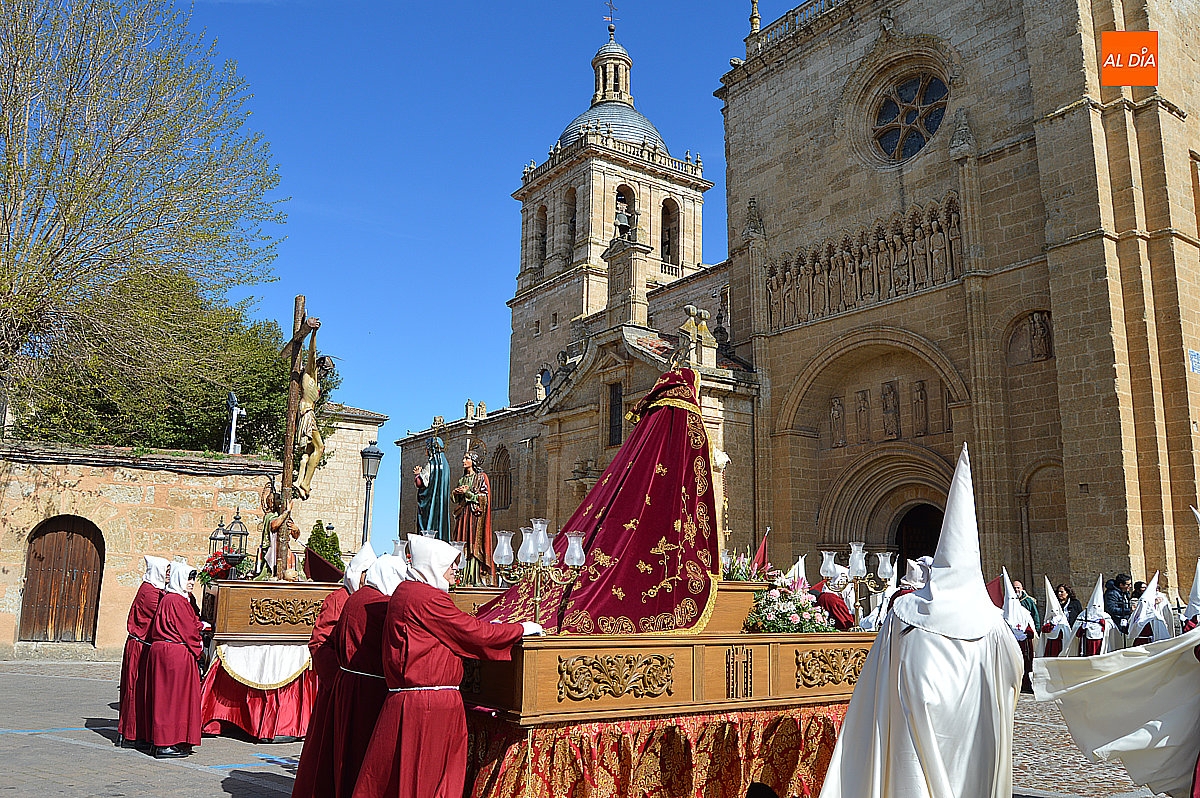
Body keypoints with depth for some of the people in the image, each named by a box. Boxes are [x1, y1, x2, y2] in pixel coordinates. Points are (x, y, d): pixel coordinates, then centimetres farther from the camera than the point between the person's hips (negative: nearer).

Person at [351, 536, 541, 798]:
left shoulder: (406, 591, 13)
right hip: (431, 706, -10)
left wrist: (486, 629, 17)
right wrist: (522, 628, -2)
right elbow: (474, 633, -14)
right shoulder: (427, 598, -17)